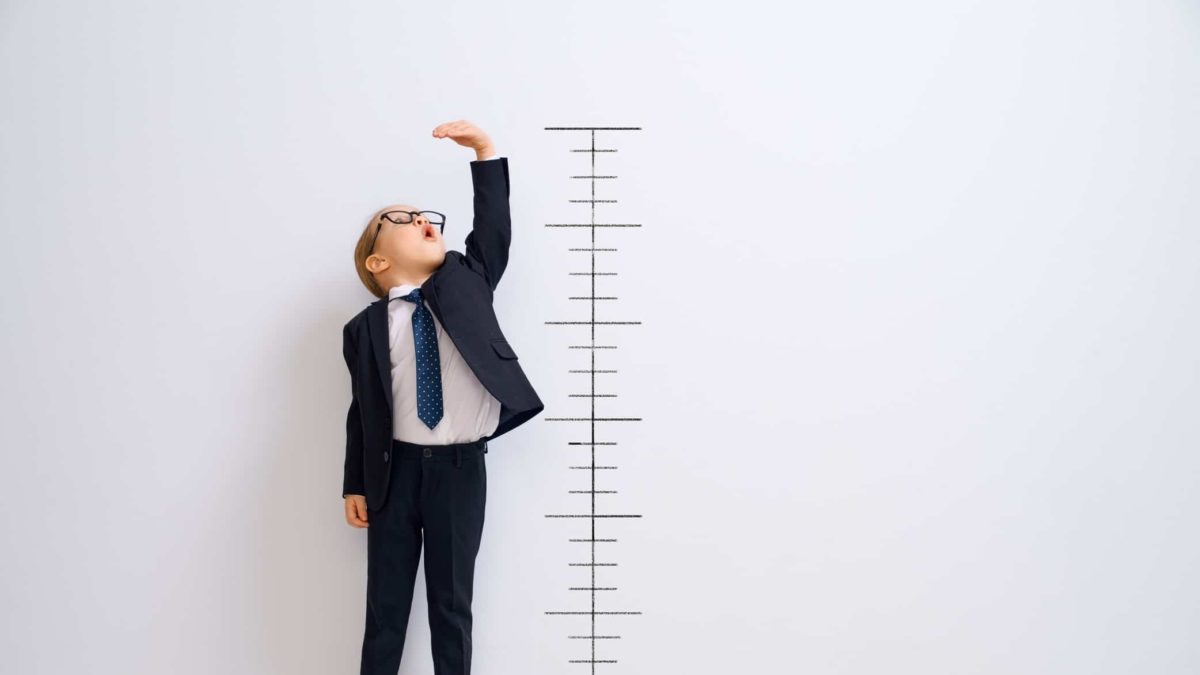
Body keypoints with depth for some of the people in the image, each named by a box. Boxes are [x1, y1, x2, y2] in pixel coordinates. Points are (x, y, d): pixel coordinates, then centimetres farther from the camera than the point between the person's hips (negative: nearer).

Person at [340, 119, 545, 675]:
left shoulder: (467, 281, 6)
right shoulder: (365, 328, 1)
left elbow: (493, 231, -5)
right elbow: (362, 412, 5)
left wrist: (484, 151, -10)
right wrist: (356, 486, 6)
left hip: (461, 468, 0)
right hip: (396, 469, 0)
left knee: (452, 604, 11)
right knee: (385, 605, 12)